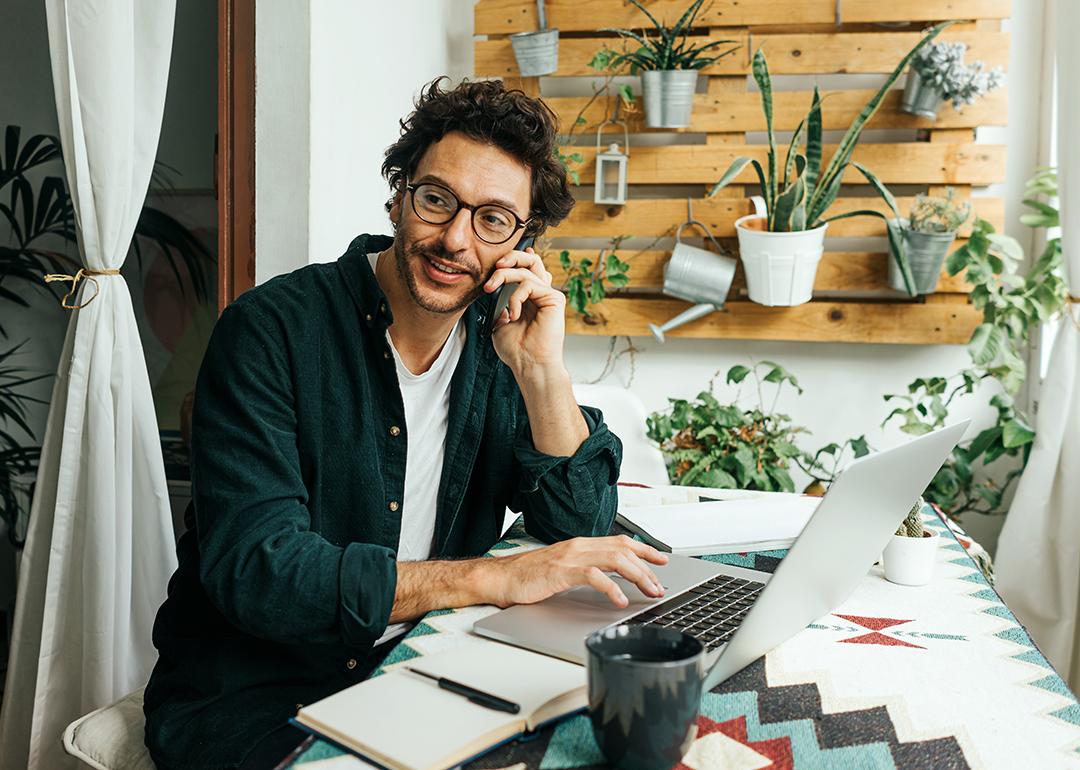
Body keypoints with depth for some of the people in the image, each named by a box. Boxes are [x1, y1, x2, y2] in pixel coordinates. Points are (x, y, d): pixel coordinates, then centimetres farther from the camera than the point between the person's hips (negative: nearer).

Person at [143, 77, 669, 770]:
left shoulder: (496, 343, 0)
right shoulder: (273, 329, -15)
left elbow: (582, 532, -4)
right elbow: (253, 567, -24)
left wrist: (544, 372, -17)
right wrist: (490, 576, -29)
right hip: (247, 702, -4)